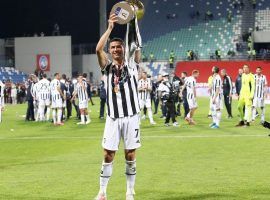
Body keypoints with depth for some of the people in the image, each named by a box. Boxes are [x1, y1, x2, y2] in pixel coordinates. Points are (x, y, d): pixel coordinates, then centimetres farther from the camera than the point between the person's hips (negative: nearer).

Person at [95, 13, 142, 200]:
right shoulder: (108, 67, 7)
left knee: (130, 155, 4)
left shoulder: (131, 65, 7)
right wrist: (110, 28, -11)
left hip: (131, 116, 0)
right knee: (108, 156, 1)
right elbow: (98, 49, -8)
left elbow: (137, 46, -6)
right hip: (113, 117, 0)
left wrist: (133, 22, -11)